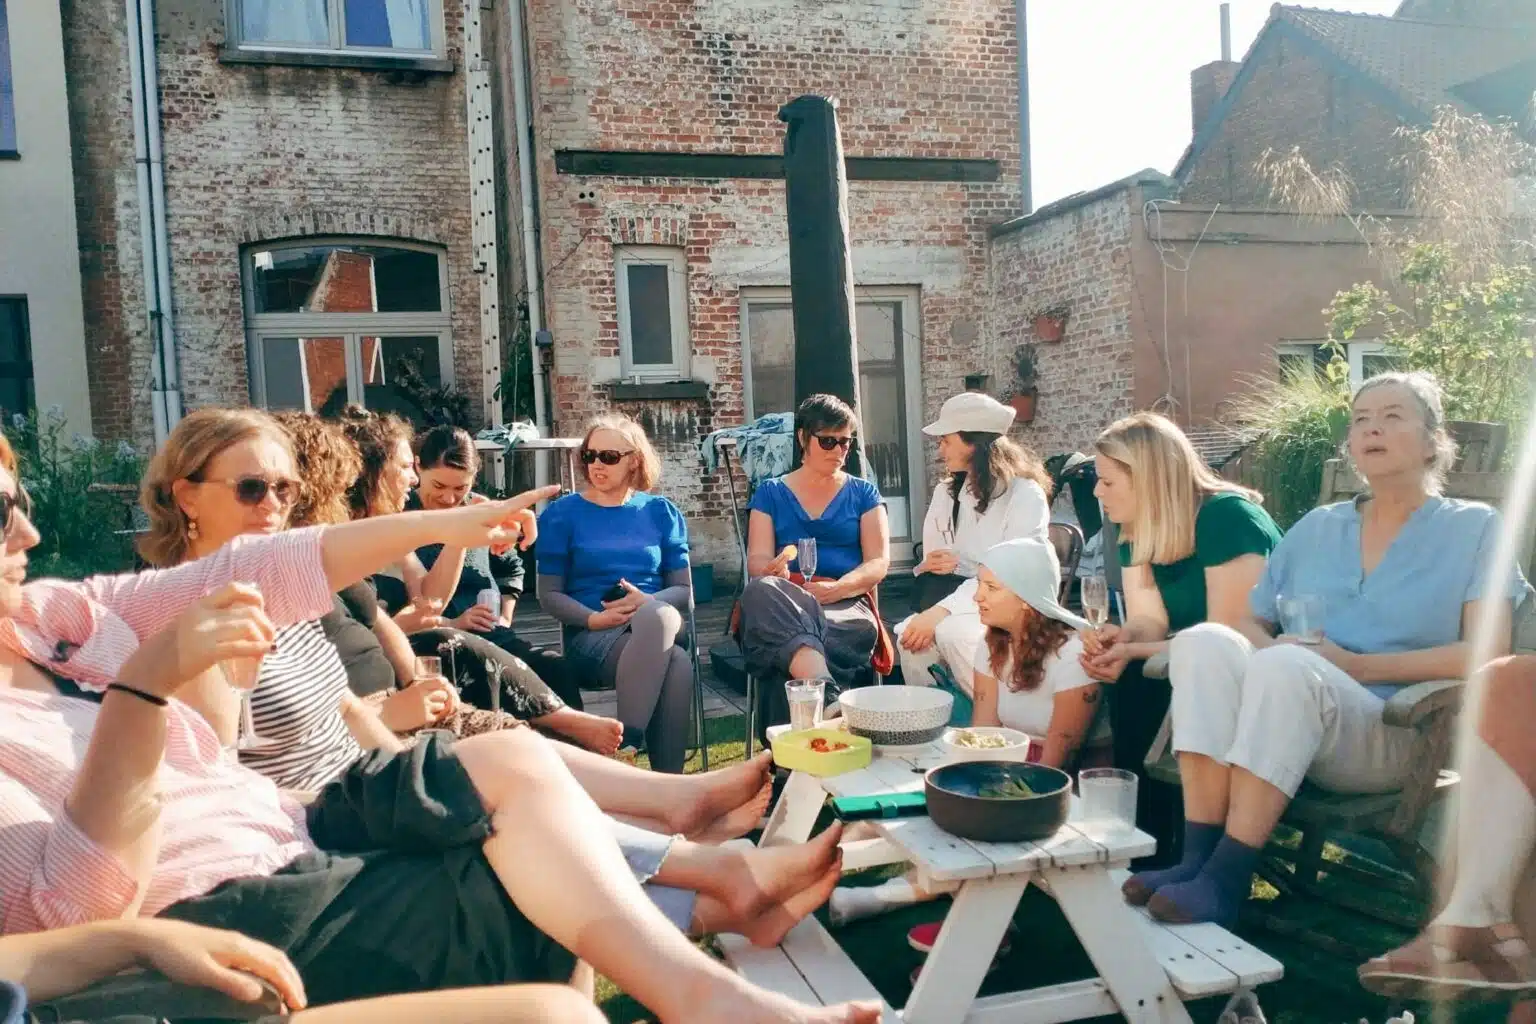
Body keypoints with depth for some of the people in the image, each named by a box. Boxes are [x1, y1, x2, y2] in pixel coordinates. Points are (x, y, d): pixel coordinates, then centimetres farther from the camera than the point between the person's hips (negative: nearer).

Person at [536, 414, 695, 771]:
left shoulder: (661, 512, 13)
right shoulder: (562, 513, 7)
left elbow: (684, 590, 10)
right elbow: (549, 594, 4)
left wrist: (648, 602, -13)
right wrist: (593, 618, -15)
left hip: (659, 623, 2)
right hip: (592, 636, -2)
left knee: (658, 615, -38)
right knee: (676, 664, -35)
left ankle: (626, 745, -35)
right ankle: (667, 777, -27)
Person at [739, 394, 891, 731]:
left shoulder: (863, 493, 20)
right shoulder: (771, 493, 19)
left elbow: (879, 562, 7)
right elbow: (757, 561, 7)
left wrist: (838, 588, -15)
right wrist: (775, 569, -20)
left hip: (847, 602, 0)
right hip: (782, 602, 0)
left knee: (860, 629, -39)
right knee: (762, 591, -39)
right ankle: (829, 698, -58)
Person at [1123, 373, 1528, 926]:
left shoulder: (1473, 528, 9)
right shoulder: (1316, 528, 20)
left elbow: (1484, 654, -4)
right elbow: (1250, 622, 16)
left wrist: (1355, 665, -12)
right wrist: (1269, 649, -8)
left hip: (1395, 737, -3)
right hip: (1286, 708, 4)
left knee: (1287, 666, -35)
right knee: (1204, 641, -27)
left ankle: (1226, 877, -33)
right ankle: (1198, 855, -31)